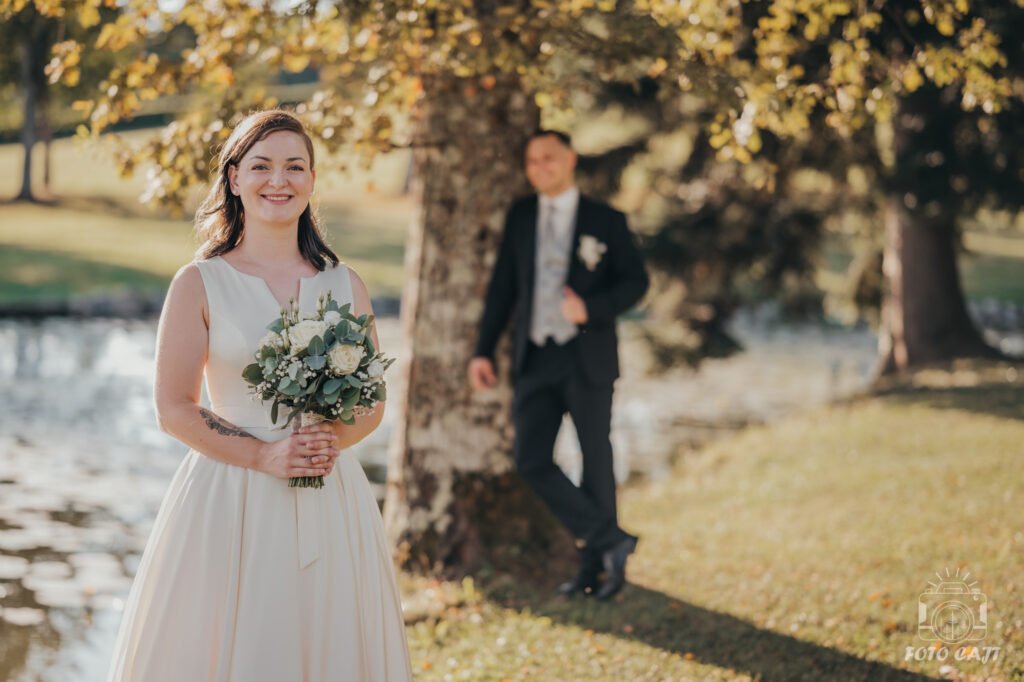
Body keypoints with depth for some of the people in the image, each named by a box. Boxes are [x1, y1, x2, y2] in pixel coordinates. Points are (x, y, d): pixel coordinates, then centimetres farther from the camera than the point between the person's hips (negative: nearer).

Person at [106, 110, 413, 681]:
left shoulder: (345, 284, 8)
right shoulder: (200, 284, -1)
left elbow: (373, 402, 12)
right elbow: (174, 409, -4)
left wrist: (335, 438, -10)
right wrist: (264, 455, -15)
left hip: (329, 502, 3)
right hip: (231, 500, -3)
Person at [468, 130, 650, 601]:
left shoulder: (605, 221, 1)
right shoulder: (520, 217, 10)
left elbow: (636, 280, 1)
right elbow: (502, 287, 11)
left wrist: (592, 309, -16)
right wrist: (484, 350, 6)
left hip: (587, 357, -3)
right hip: (535, 358, 3)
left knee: (595, 460, 4)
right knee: (531, 459, -6)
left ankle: (595, 567, 15)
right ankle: (611, 541, 3)